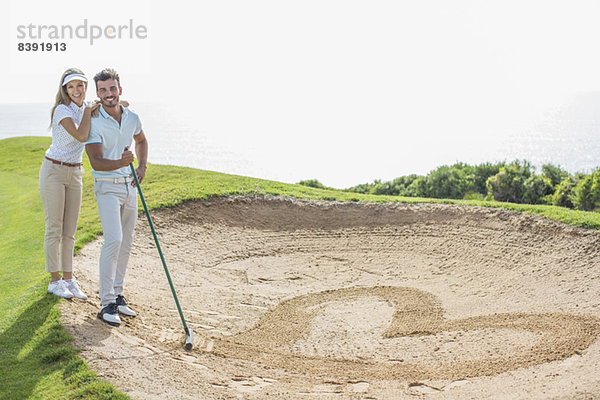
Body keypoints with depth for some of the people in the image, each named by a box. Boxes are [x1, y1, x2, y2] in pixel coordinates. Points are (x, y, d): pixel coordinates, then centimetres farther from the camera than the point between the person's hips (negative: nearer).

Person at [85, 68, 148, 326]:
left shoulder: (132, 118, 4)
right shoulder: (93, 122, -14)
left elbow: (141, 140, 25)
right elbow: (96, 162, -21)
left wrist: (142, 165, 9)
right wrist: (121, 163, -40)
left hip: (130, 186, 6)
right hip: (107, 187, -6)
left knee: (126, 244, 9)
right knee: (113, 240, -19)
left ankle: (116, 294, 20)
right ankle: (106, 303, -13)